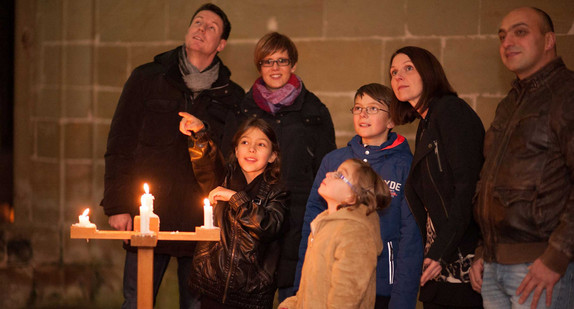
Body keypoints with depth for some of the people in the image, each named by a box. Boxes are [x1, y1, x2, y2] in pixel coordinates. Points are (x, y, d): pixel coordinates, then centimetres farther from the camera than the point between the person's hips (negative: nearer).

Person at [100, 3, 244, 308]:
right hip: (148, 215, 0)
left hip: (202, 225, 1)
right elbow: (120, 145, 4)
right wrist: (117, 206, -3)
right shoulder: (147, 79, 6)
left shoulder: (232, 97, 7)